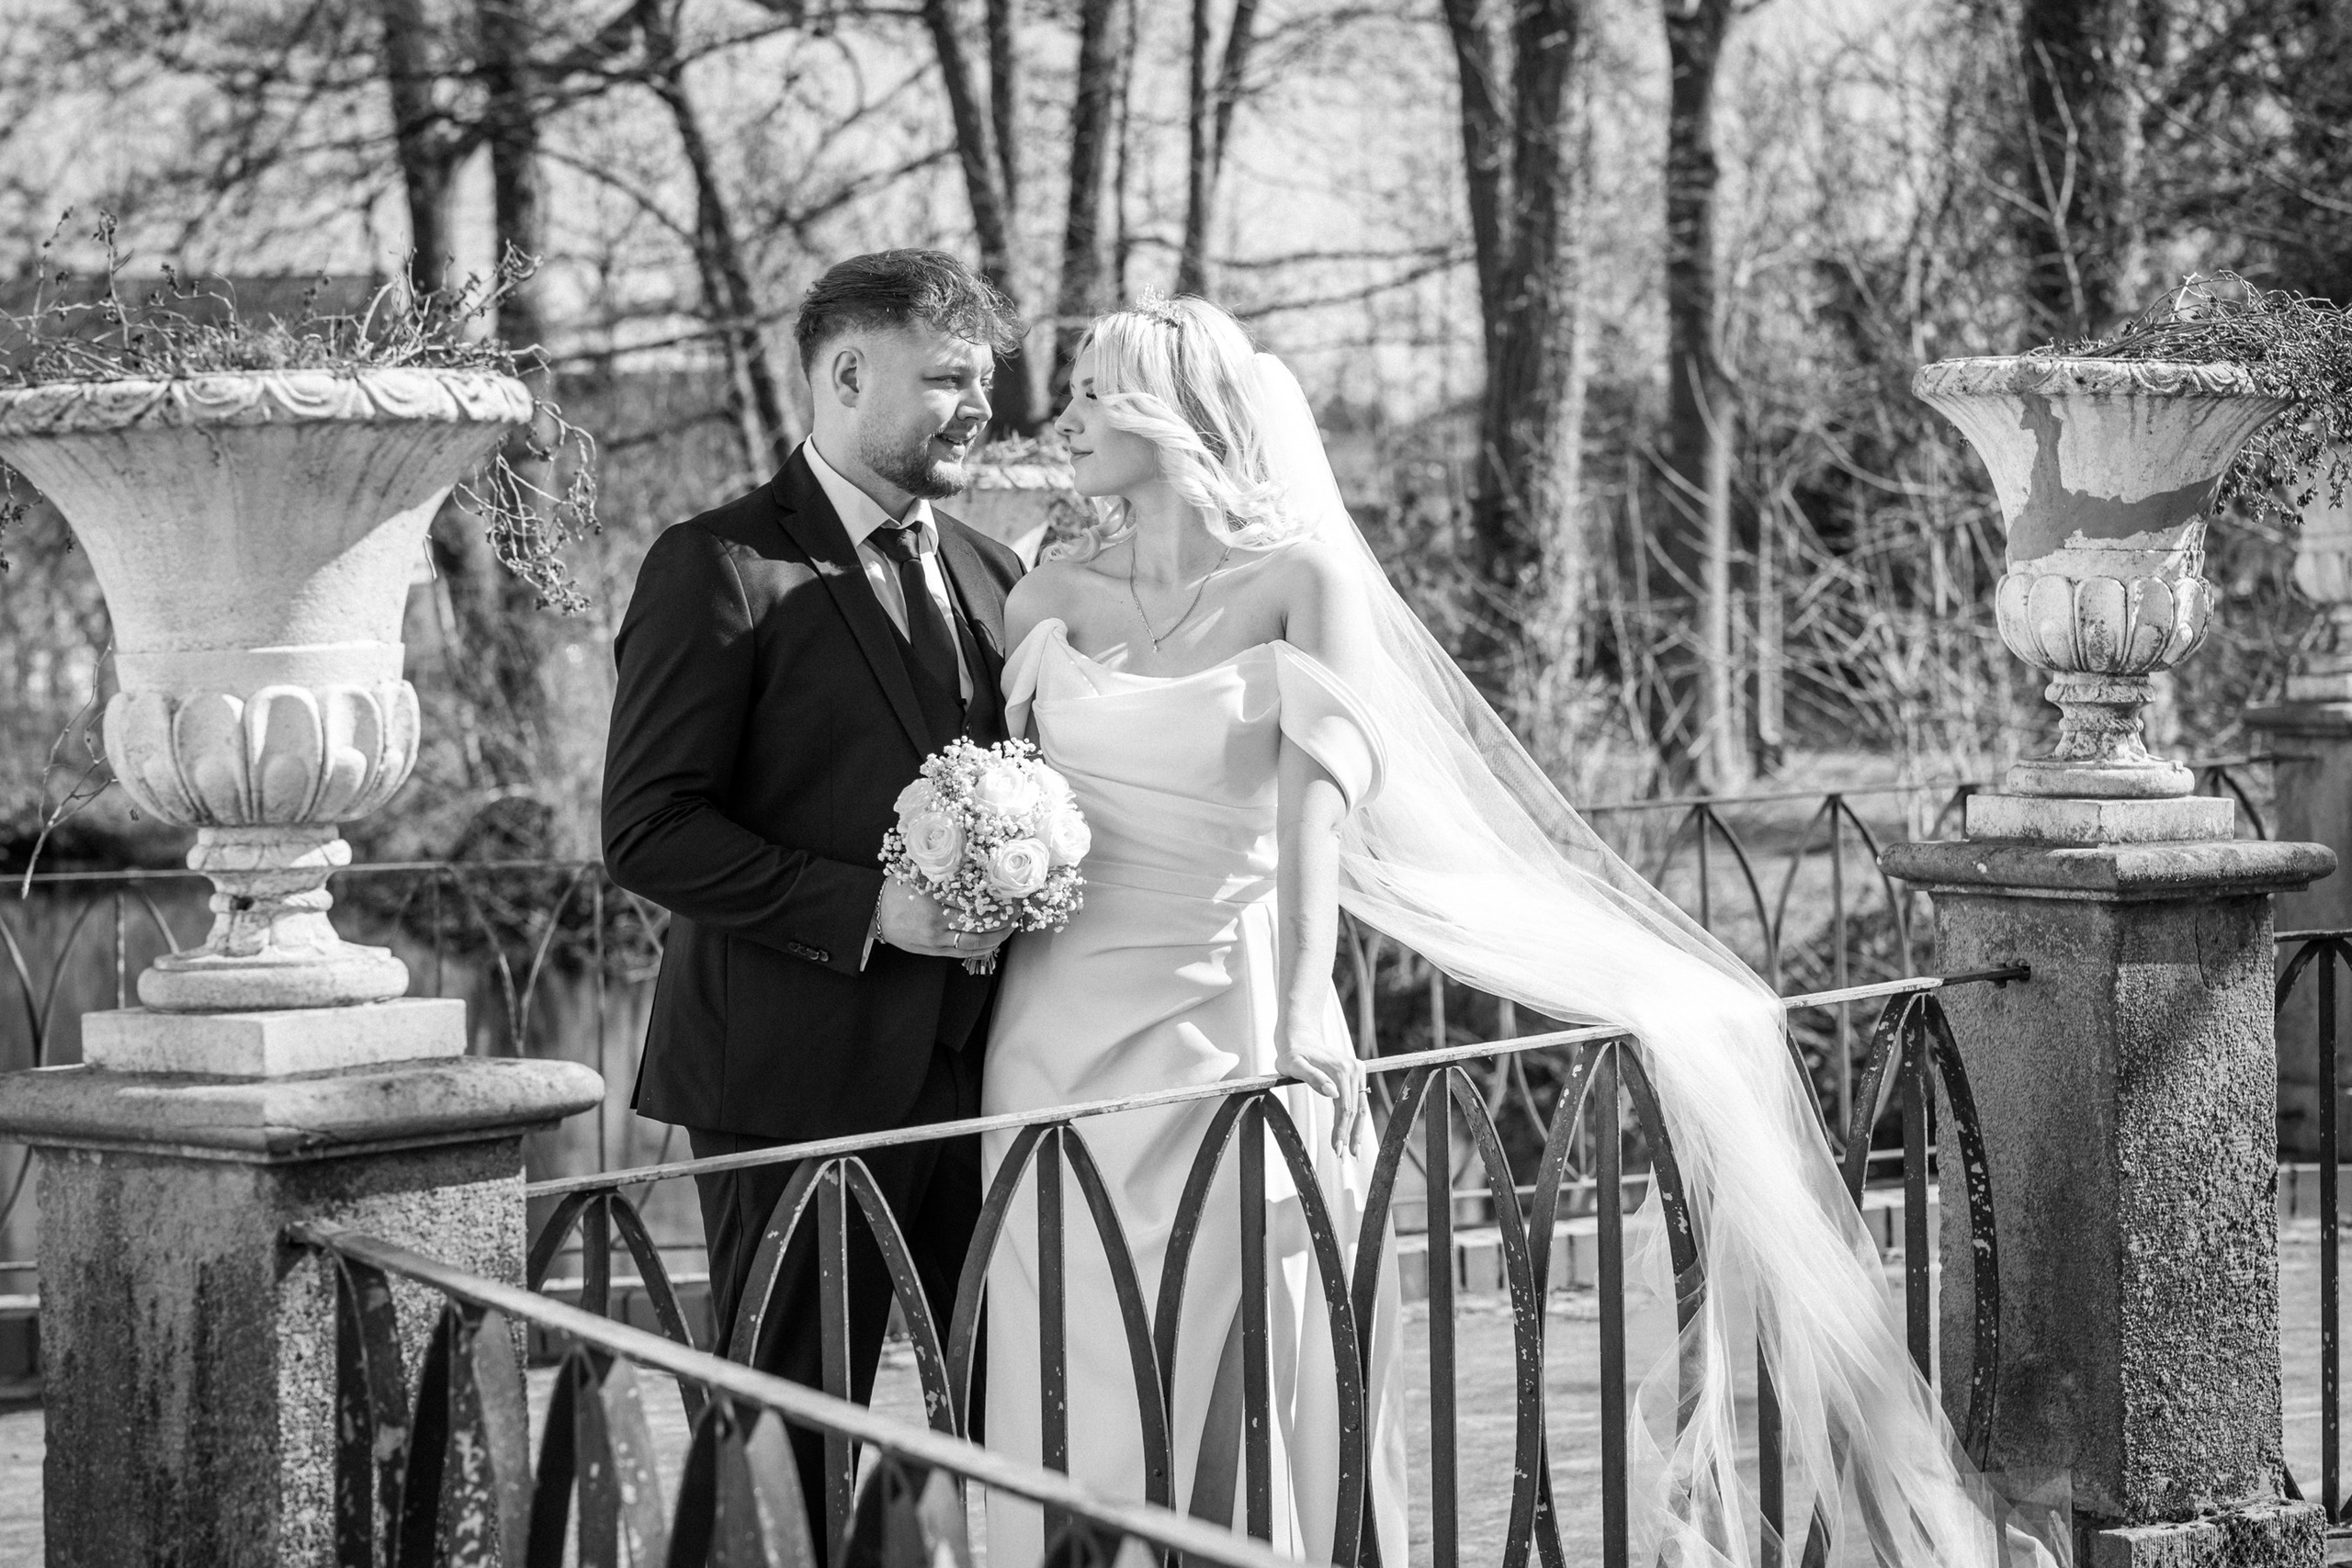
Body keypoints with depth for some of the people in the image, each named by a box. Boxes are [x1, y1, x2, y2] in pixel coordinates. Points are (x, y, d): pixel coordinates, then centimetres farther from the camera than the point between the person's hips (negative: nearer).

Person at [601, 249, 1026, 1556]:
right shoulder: (720, 570, -6)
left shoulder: (993, 575, 15)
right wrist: (868, 909, -19)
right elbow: (649, 833, -12)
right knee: (792, 1441, 2)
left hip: (984, 1067, 6)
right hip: (804, 1075, -6)